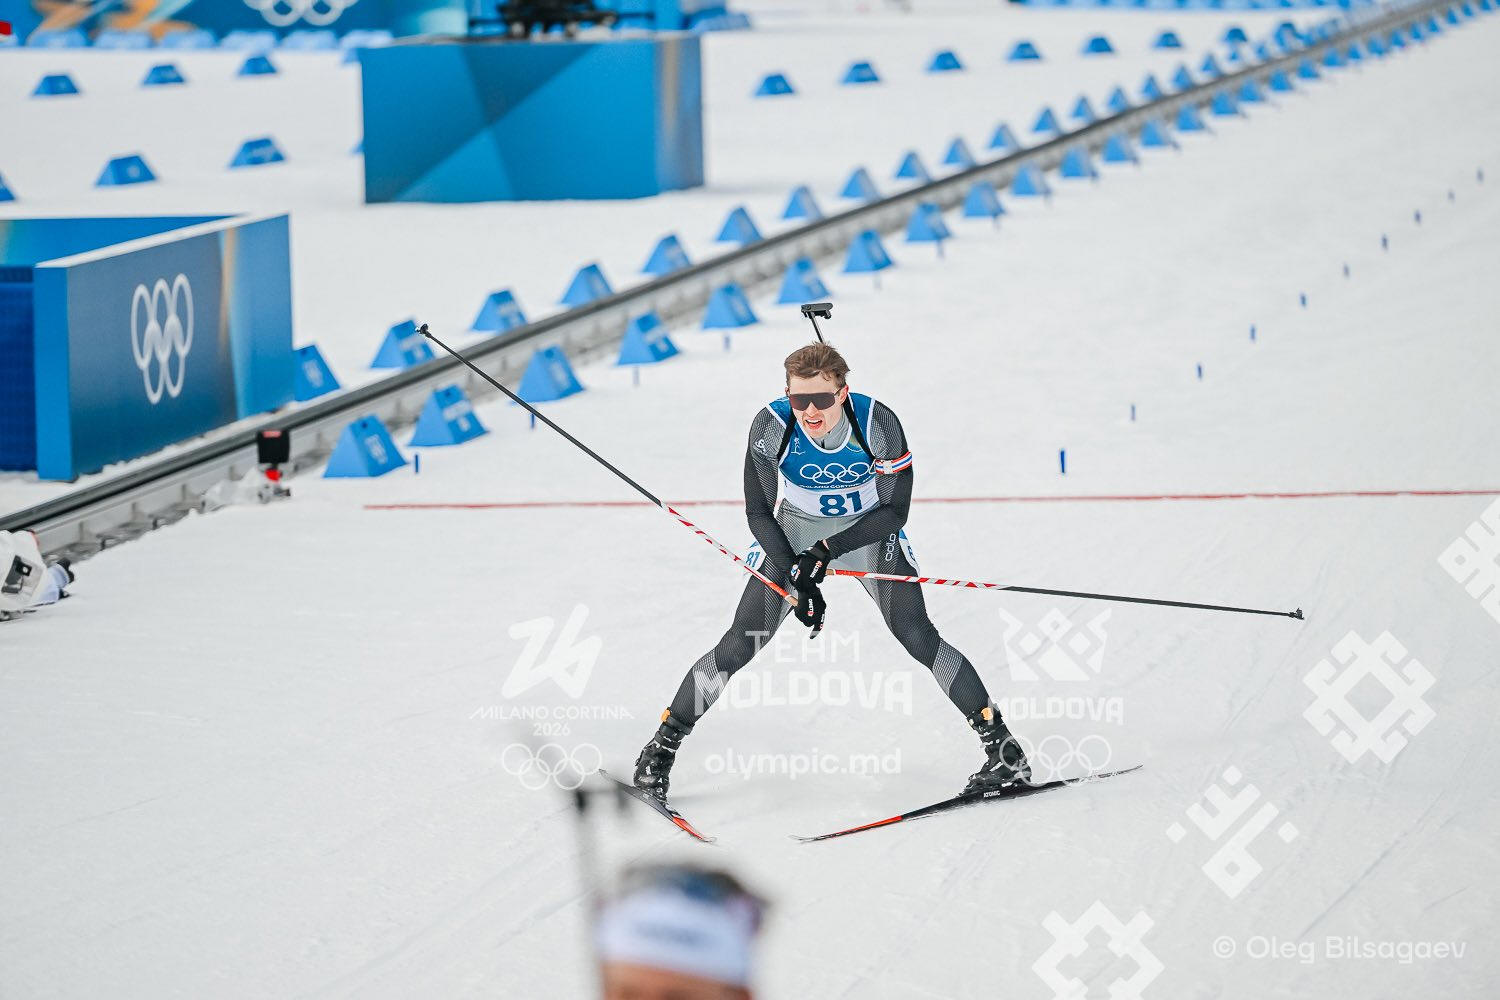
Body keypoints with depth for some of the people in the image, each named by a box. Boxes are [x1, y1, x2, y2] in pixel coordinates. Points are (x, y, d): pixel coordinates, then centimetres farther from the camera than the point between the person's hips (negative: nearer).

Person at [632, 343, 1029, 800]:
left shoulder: (878, 423, -29)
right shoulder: (771, 427, -26)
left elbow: (894, 511, -20)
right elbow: (758, 512, -16)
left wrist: (827, 551, -29)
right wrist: (796, 578, -26)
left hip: (870, 529, -1)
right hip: (794, 532, 1)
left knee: (917, 637, -15)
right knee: (739, 644, -7)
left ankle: (1003, 749, -8)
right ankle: (662, 746, 7)